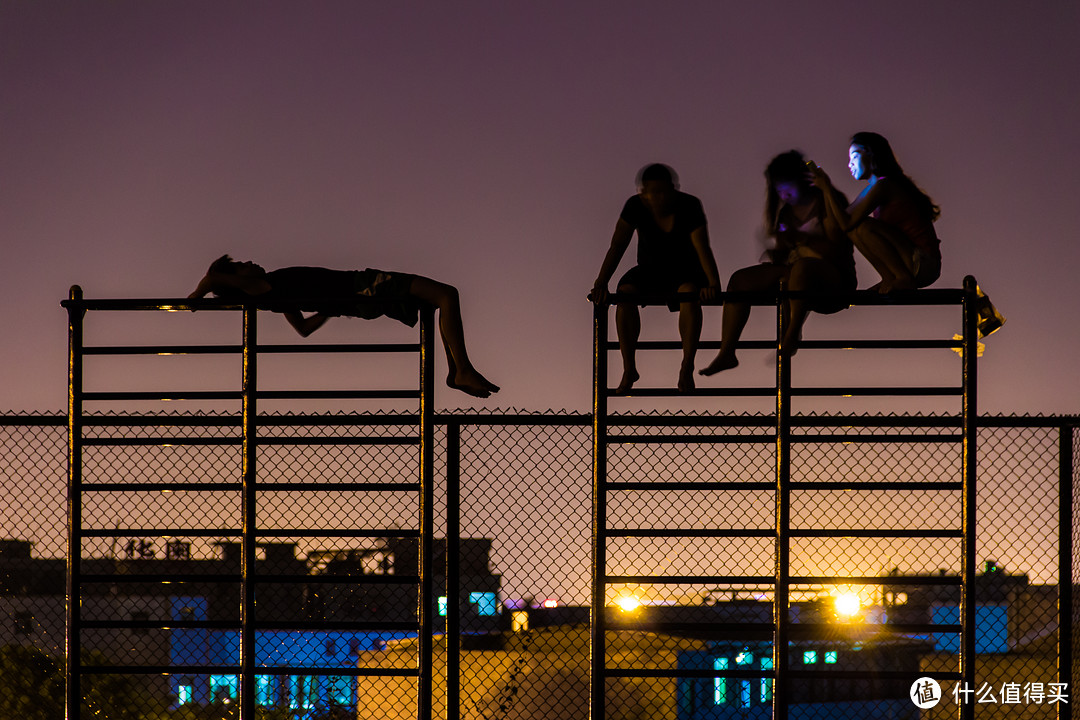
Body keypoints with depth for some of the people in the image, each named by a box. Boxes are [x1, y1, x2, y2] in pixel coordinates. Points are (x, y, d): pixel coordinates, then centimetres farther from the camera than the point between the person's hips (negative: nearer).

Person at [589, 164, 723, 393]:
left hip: (684, 271, -2)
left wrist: (713, 284, -40)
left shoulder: (689, 207, -18)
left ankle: (687, 368, -33)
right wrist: (601, 283, -28)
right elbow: (617, 245, -16)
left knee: (690, 293, -37)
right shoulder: (636, 207, -13)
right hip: (650, 271, 2)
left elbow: (703, 249, -25)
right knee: (625, 294, -29)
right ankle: (629, 369, -24)